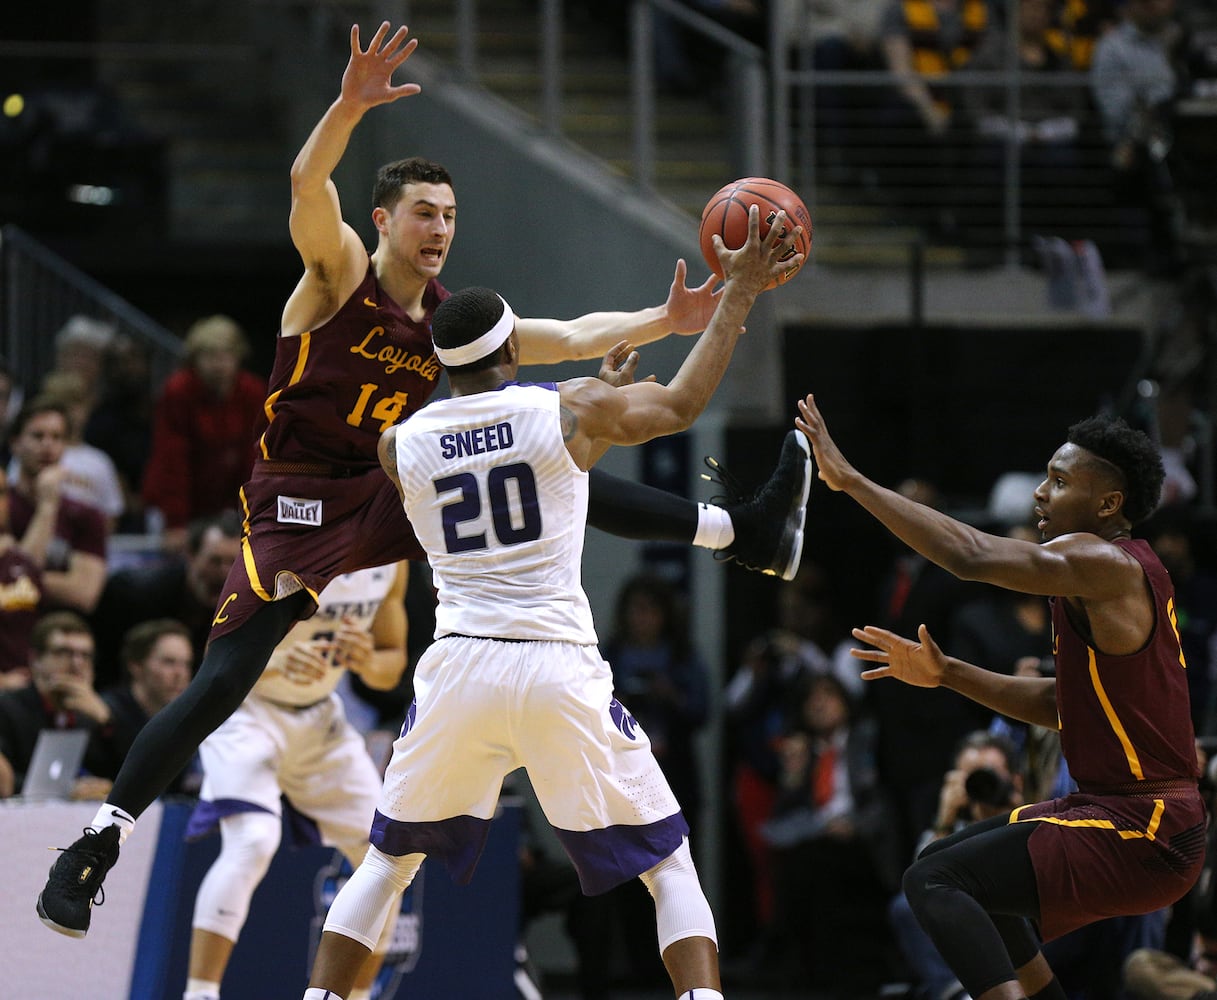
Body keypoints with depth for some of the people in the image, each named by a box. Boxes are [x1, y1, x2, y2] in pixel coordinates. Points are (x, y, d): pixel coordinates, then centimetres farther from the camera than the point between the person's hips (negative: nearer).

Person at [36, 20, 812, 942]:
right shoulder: (340, 273, -10)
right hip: (297, 509, -6)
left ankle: (743, 532, 10)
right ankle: (96, 847, -13)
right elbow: (309, 184, -31)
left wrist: (663, 322, -5)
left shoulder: (451, 318, 6)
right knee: (221, 685, -17)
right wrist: (352, 105, -48)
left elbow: (573, 336, 9)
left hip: (391, 501, 6)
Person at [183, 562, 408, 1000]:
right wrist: (280, 664, -44)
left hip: (319, 717, 7)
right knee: (253, 841, -29)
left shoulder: (390, 560, -5)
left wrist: (368, 662, -20)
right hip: (245, 707, -6)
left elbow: (393, 664, 5)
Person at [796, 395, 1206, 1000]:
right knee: (960, 869, 25)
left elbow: (973, 556, -28)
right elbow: (1061, 707, 21)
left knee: (934, 882, -19)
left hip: (1140, 834, -11)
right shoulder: (1112, 575, 15)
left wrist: (850, 480, -24)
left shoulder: (1108, 566, -17)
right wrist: (946, 675, 14)